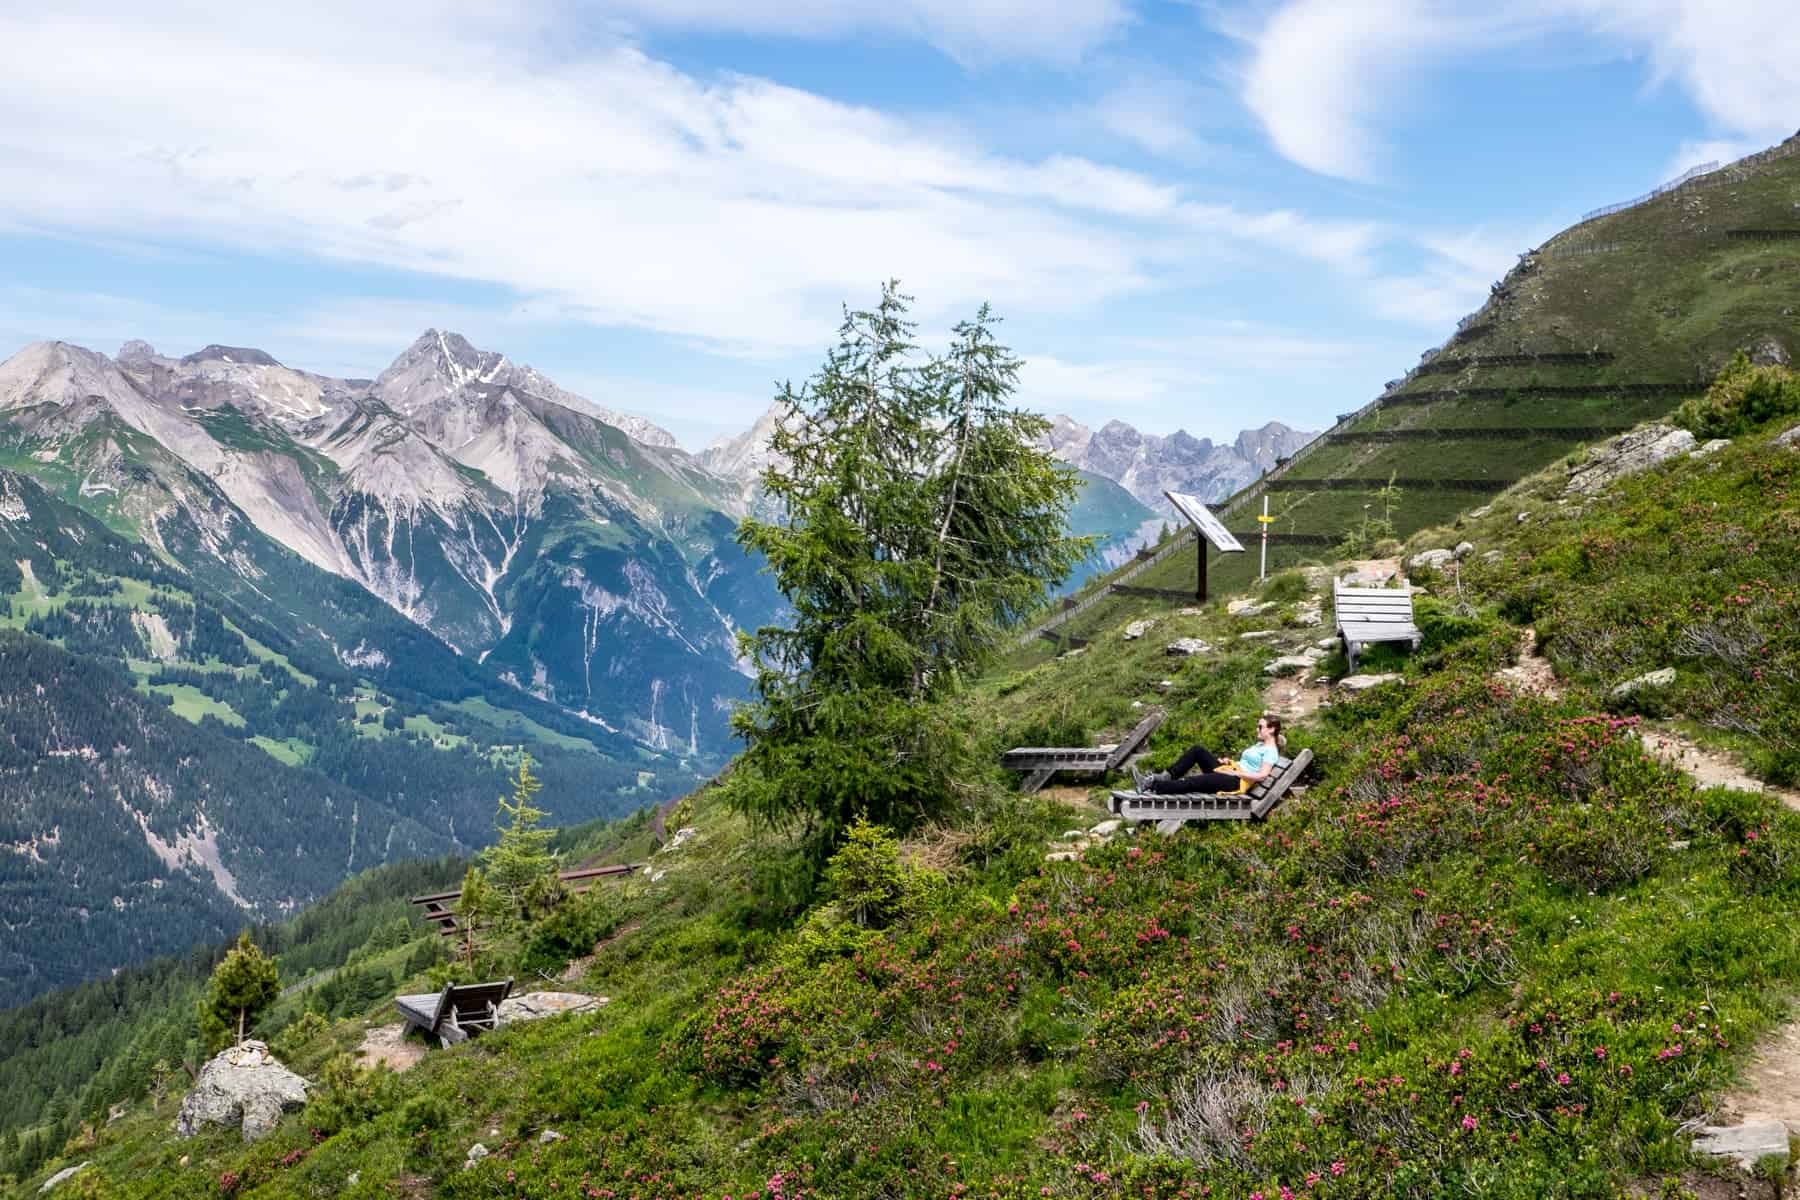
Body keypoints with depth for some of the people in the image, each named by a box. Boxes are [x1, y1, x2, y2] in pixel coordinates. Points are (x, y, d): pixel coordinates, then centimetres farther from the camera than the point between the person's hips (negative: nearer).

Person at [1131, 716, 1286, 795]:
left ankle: (1153, 787, -36)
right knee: (1197, 750, -8)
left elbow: (1262, 775, -19)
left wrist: (1236, 772, -15)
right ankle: (1166, 776, -16)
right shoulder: (1260, 745, 25)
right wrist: (1229, 763, 12)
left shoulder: (1271, 751, -6)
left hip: (1238, 782, -10)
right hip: (1229, 772, 10)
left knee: (1193, 782, -28)